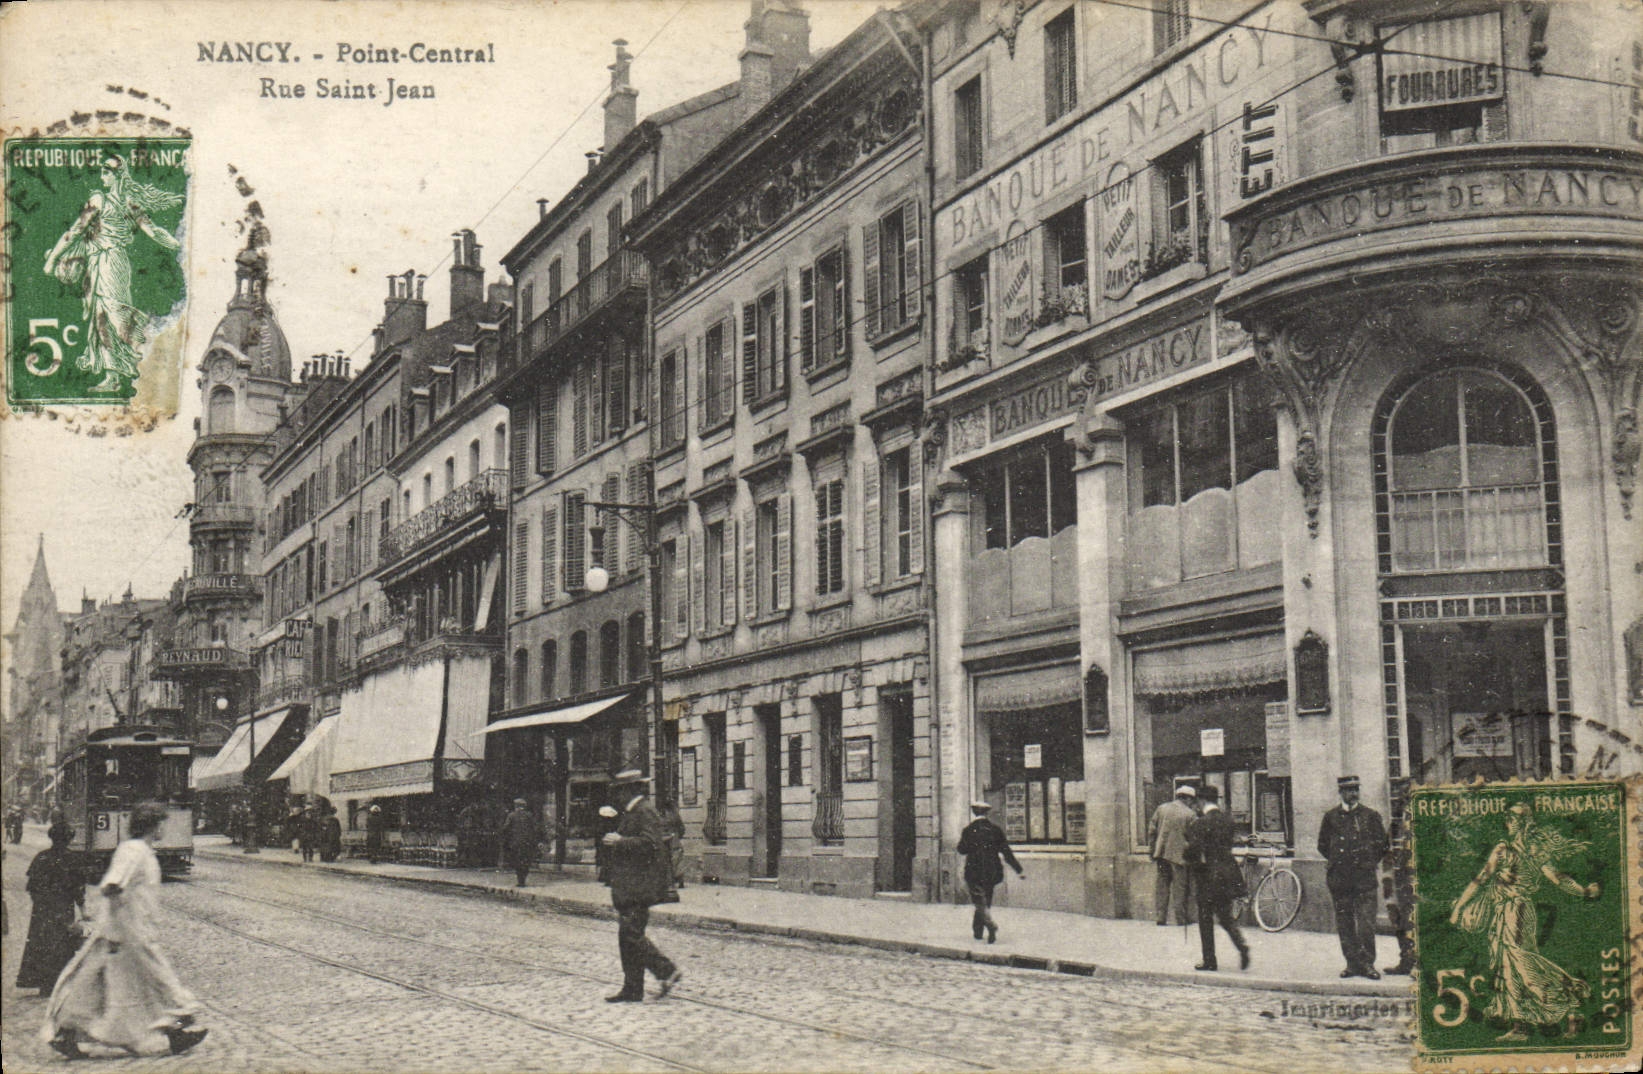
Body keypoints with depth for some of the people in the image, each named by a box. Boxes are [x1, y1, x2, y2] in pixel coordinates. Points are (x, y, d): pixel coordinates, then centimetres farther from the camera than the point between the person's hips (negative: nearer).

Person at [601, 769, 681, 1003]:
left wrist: (620, 841, -20)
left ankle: (667, 971, -4)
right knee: (627, 937, 9)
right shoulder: (631, 812, 19)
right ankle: (632, 990, 11)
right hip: (629, 888, 11)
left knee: (631, 935, -13)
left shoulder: (645, 812, -13)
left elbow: (650, 843, -24)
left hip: (639, 888, -11)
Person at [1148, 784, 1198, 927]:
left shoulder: (1161, 809, 6)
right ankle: (1181, 918, 5)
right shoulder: (1190, 814, -6)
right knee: (1180, 887, 3)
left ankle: (1161, 917, 9)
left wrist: (1154, 852, 14)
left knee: (1162, 885, 10)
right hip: (1179, 854, -4)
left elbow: (1151, 831, 8)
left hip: (1161, 854, 4)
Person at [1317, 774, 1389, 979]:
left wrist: (1369, 862, 6)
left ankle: (1367, 963, -2)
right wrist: (1337, 860, 10)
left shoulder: (1370, 815, 6)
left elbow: (1382, 844, 11)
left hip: (1364, 877, -2)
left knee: (1366, 922, -7)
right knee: (1344, 923, 3)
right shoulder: (1331, 817, 9)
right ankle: (1352, 963, 10)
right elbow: (1322, 845, 17)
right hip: (1339, 879, 2)